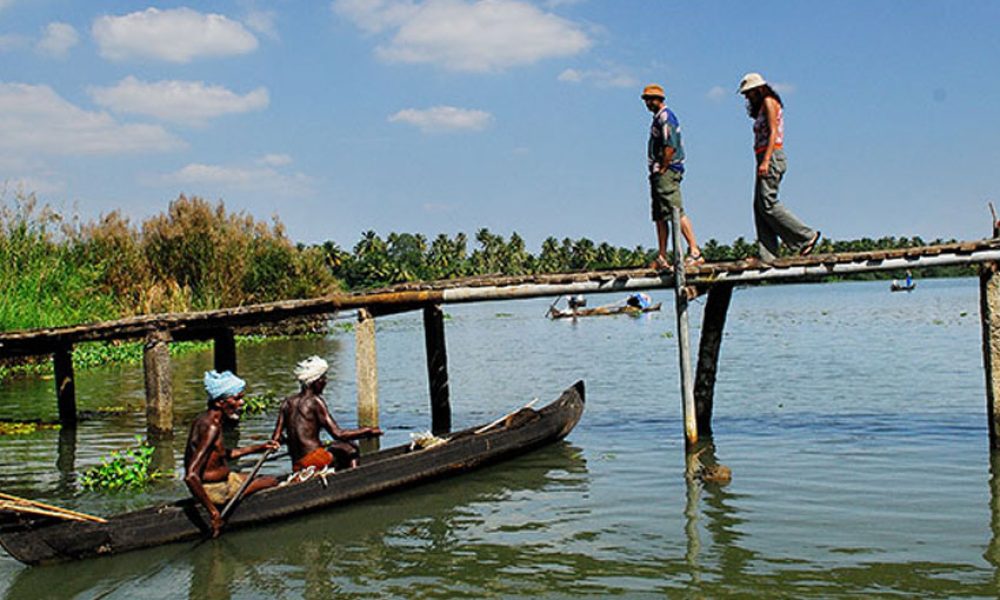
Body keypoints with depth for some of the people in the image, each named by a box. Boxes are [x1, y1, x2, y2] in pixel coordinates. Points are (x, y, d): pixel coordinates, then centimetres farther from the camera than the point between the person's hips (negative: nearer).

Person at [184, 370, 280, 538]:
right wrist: (213, 512, -33)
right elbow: (191, 476, -35)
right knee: (272, 482, 3)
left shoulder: (204, 419, 4)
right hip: (215, 489, -10)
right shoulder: (211, 427, -27)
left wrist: (259, 448, 19)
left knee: (257, 478, 27)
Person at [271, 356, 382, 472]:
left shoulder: (287, 402, 12)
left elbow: (275, 439, 10)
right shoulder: (315, 401, -7)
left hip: (296, 467, 7)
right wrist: (367, 431, -4)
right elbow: (338, 434, -12)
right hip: (314, 460, -7)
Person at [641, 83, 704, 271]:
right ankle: (662, 258, 12)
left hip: (667, 171, -10)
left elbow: (670, 146, -19)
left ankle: (695, 252, -14)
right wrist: (655, 171, 16)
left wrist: (662, 169, -16)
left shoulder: (665, 116, -9)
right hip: (660, 173, 10)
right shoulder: (658, 117, 21)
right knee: (659, 216, 9)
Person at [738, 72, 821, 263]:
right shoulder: (762, 107, 24)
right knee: (760, 206, 1)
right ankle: (767, 255, -4)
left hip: (771, 156, -10)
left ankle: (807, 236, -9)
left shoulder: (769, 101, -3)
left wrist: (765, 161, -22)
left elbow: (773, 132, -14)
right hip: (766, 158, 10)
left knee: (768, 204, -15)